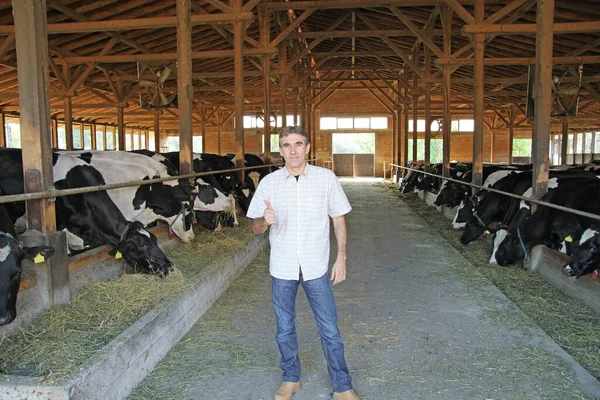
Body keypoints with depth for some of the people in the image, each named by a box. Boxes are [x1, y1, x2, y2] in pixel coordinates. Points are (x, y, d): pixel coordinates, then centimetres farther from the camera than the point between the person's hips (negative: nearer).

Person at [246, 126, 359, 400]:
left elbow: (339, 220, 2)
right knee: (284, 329, 15)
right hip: (281, 268, 2)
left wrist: (341, 258, -2)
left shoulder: (326, 178, -4)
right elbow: (255, 227, 2)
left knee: (329, 329, 6)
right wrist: (265, 220, -21)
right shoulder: (269, 182, -2)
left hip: (316, 267, -1)